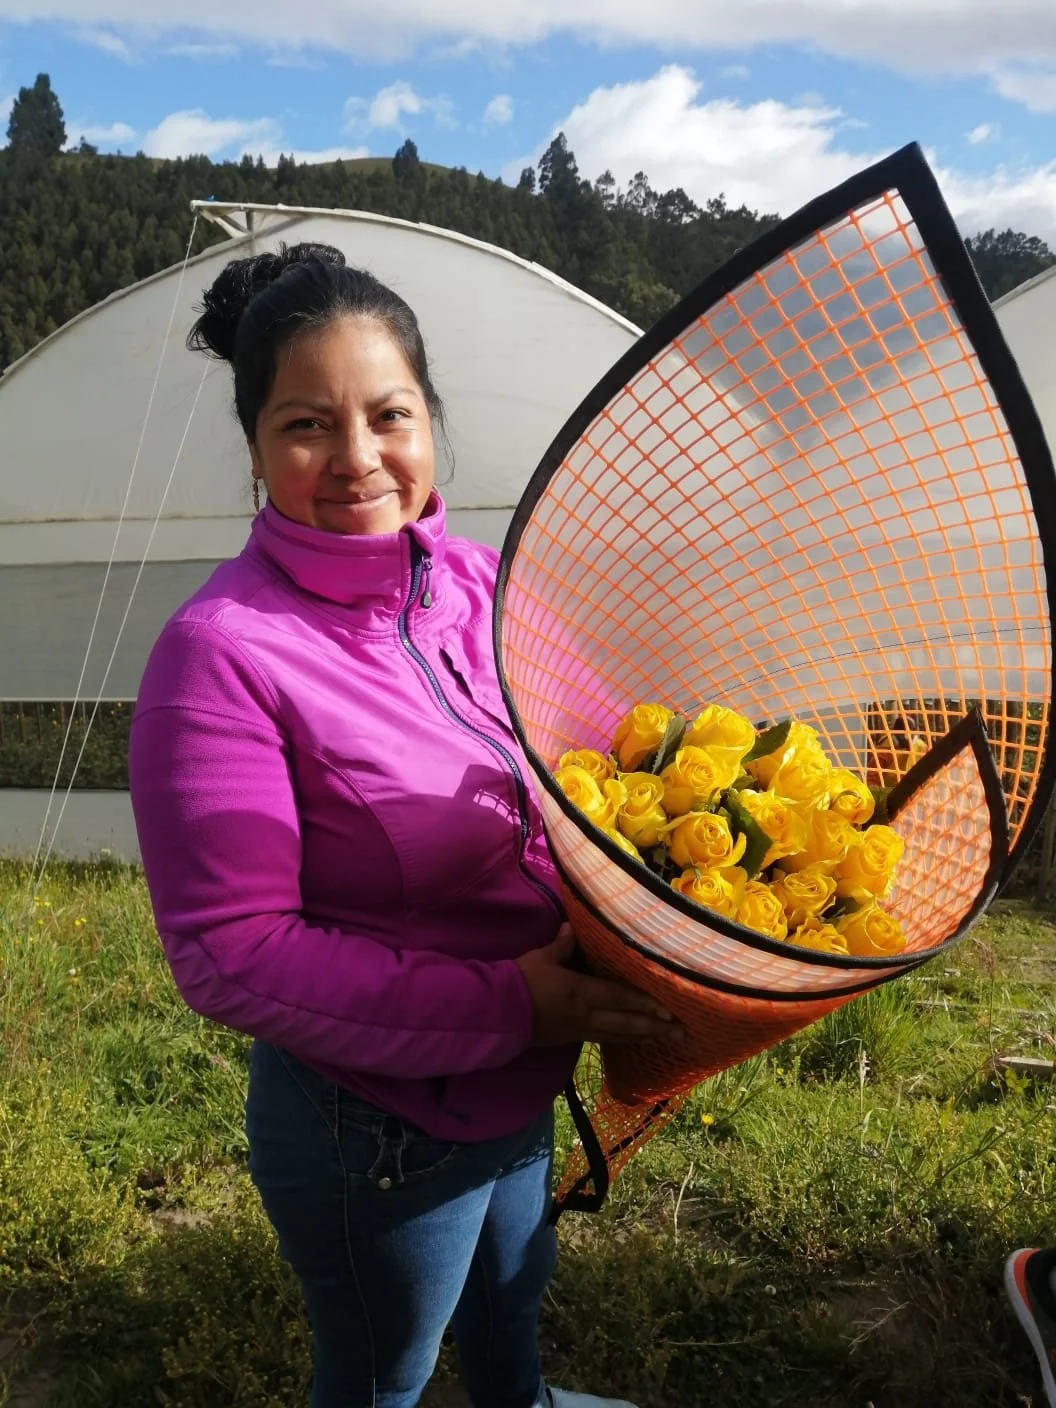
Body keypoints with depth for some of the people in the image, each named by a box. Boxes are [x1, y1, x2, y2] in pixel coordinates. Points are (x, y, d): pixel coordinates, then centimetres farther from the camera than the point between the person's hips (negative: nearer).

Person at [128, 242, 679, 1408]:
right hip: (375, 1129, -6)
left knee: (513, 1295, 35)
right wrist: (505, 1005, -27)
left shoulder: (479, 582, -6)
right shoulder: (223, 655, -26)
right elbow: (231, 951, -25)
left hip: (523, 1087, 6)